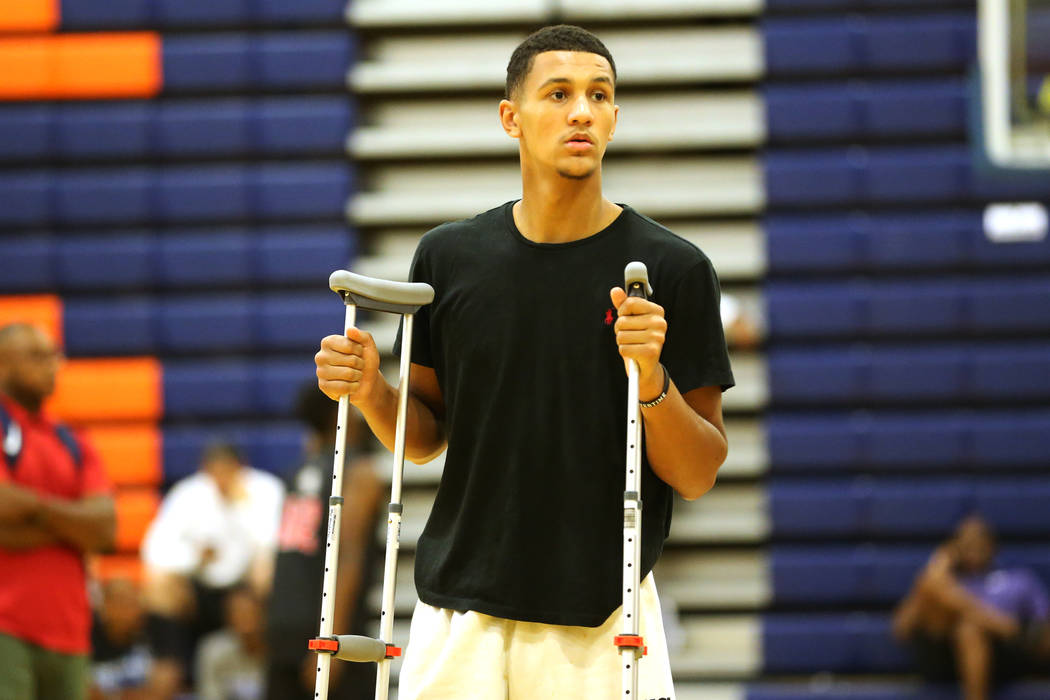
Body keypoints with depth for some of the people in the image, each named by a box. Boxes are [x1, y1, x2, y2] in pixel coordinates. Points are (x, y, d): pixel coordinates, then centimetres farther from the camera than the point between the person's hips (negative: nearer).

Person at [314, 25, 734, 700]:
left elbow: (698, 475, -3)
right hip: (459, 616, 2)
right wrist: (371, 392, -6)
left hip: (603, 620, -2)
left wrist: (651, 381, -20)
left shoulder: (673, 269, -4)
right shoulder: (451, 256, 5)